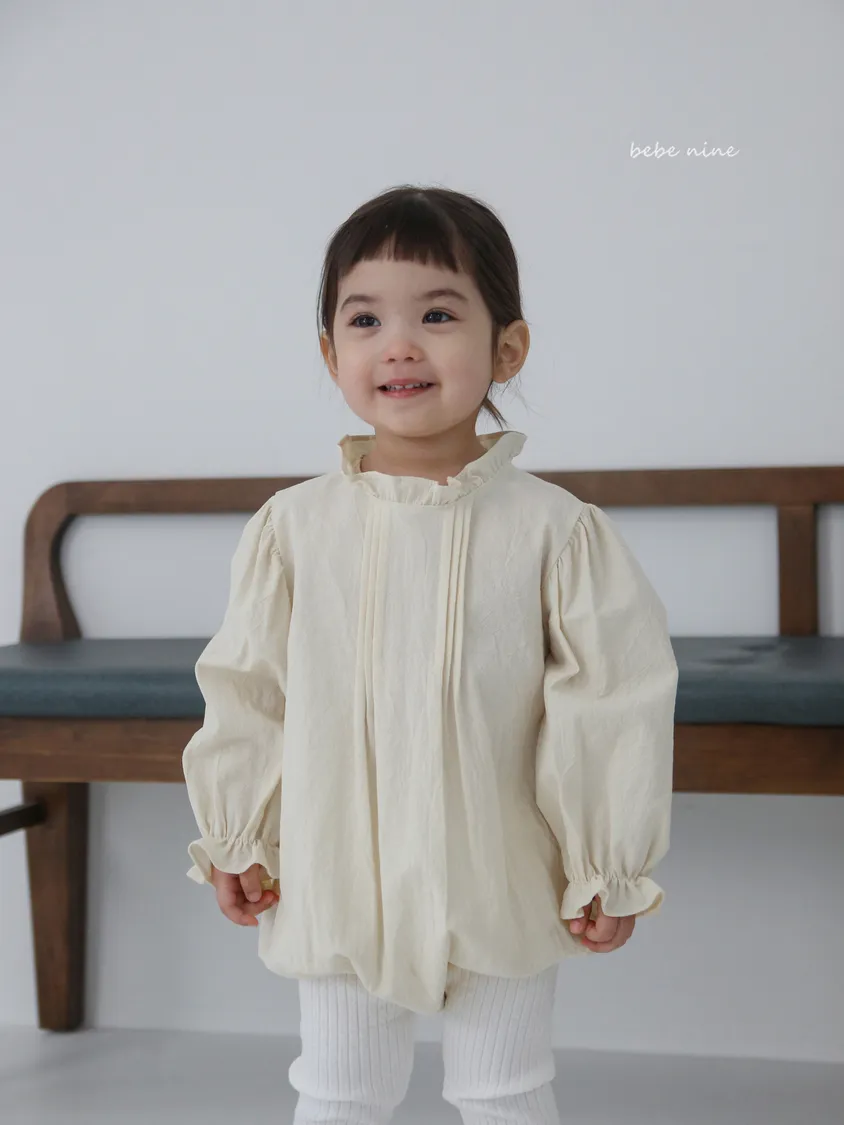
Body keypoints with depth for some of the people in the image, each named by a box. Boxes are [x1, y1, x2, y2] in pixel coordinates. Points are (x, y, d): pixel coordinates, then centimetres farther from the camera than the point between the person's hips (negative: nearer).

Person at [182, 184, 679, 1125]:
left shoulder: (555, 529, -11)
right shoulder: (294, 526, -7)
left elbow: (612, 701, -6)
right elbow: (244, 690, 3)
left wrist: (608, 869, -4)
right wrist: (238, 839, 6)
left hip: (503, 890, -1)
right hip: (338, 884, 1)